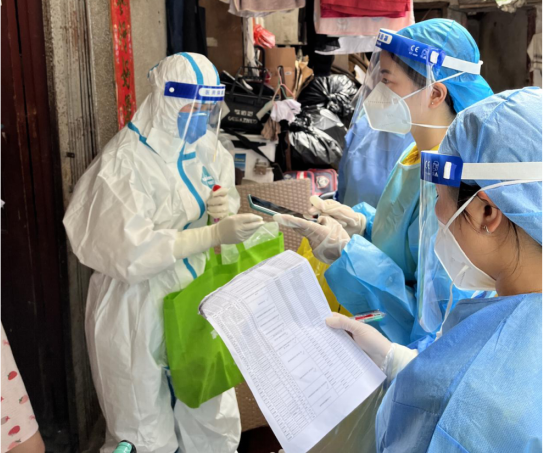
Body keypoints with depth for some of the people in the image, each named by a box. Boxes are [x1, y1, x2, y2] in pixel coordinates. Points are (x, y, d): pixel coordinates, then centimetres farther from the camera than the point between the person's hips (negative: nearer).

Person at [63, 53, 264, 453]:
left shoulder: (206, 149, 3)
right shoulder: (126, 161, -17)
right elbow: (131, 252, -25)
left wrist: (224, 210, -11)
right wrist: (214, 234, -29)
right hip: (139, 312, -6)